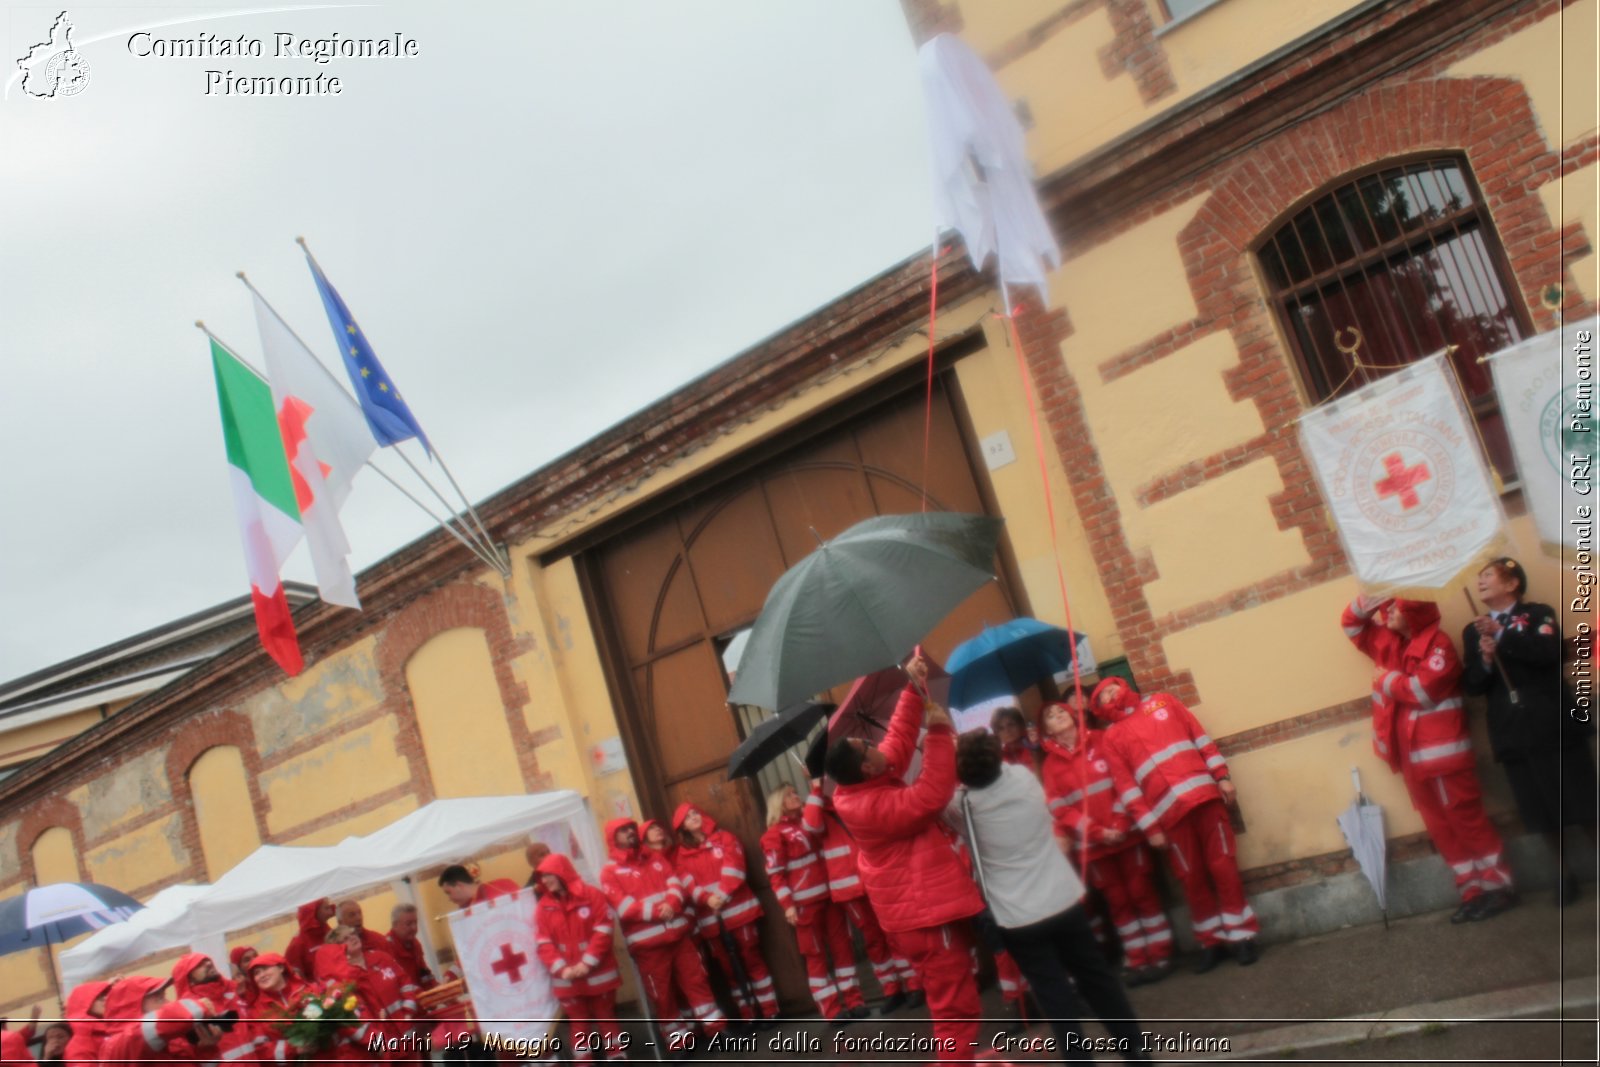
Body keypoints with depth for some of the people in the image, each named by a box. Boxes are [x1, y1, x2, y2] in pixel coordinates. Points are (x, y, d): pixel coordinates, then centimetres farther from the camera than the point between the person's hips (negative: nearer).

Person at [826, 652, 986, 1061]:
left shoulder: (861, 789, 2)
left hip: (920, 907, 11)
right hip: (926, 913, -11)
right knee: (954, 1004, -3)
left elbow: (899, 740, 7)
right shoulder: (872, 807, -26)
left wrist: (914, 690, 0)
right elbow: (932, 794, -30)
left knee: (951, 999, 22)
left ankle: (960, 1056, 33)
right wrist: (940, 731, -28)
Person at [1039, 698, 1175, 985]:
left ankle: (1160, 955, 11)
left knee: (1142, 892, 3)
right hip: (1091, 844, 1)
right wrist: (1098, 832, -15)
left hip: (1126, 833, -1)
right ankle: (1137, 960, 13)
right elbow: (1060, 810, -5)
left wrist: (1120, 823, -12)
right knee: (1117, 901, 8)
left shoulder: (1102, 740, 3)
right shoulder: (1050, 764, 2)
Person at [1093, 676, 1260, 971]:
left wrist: (1222, 776, 3)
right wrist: (1149, 826, -5)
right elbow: (1126, 786, 2)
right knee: (1192, 878, 3)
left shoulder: (1163, 701, 15)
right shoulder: (1111, 737, 9)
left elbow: (1201, 736, 13)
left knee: (1222, 865, 0)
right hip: (1168, 812, 0)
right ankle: (1211, 942, 15)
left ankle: (1241, 936, 8)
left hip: (1203, 794, 1)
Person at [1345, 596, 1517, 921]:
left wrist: (1387, 680, -6)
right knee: (1440, 827, 8)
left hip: (1440, 751, -8)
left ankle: (1497, 887, 8)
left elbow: (1425, 690, -21)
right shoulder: (1389, 643, 13)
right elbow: (1352, 625, 22)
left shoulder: (1437, 644, -11)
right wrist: (1369, 599, 4)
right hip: (1411, 756, 8)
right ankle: (1473, 891, 14)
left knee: (1466, 819, -2)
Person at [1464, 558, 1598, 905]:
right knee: (1539, 807, 5)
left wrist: (1503, 635, -17)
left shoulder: (1539, 614, 3)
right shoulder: (1473, 631, 12)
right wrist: (1485, 659, -14)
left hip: (1552, 723, -3)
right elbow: (1473, 686, 5)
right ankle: (1564, 871, 17)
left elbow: (1549, 653, -16)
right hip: (1513, 731, 3)